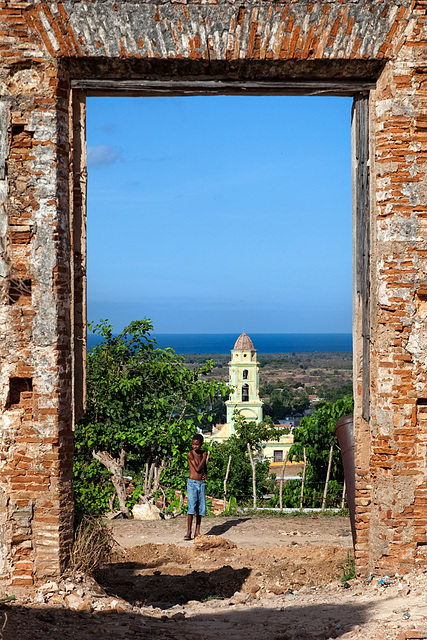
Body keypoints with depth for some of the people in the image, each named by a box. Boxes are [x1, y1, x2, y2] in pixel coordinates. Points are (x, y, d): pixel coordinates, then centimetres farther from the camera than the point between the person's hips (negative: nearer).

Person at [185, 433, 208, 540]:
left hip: (201, 483, 6)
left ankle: (197, 532, 10)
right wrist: (204, 457, -8)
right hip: (192, 483, -6)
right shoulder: (190, 454, -9)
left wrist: (205, 474, 6)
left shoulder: (203, 453, 9)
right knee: (192, 507, -14)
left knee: (201, 508, 4)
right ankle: (188, 532, -13)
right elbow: (197, 468, -17)